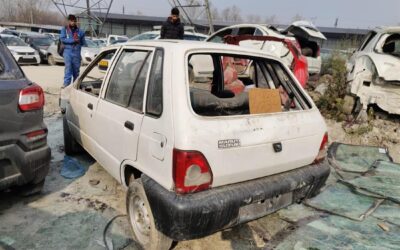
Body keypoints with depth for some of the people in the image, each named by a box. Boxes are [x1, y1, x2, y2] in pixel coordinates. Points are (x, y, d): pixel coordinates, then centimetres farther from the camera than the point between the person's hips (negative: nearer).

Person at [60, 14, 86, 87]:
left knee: (76, 70, 8)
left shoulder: (79, 31, 13)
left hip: (77, 52, 3)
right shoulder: (64, 29, 8)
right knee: (68, 69, -11)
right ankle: (66, 85, -11)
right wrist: (73, 40, -13)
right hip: (68, 52, -2)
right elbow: (62, 39, -6)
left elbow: (83, 42, 13)